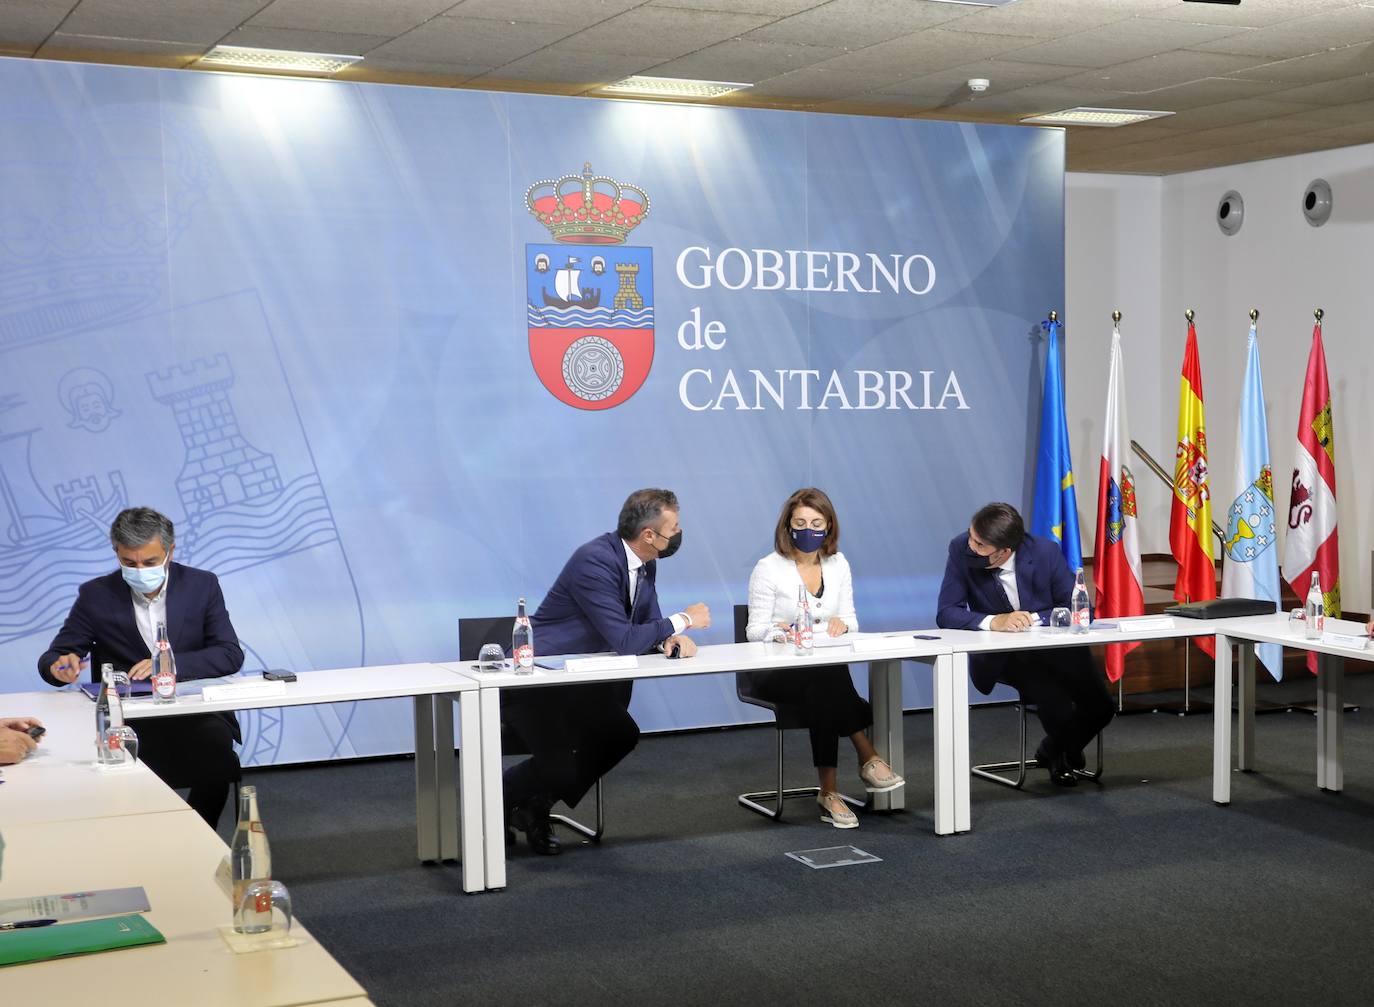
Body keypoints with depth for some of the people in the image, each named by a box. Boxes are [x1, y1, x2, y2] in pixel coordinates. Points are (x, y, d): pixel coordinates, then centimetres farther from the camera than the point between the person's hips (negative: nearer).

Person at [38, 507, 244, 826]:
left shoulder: (202, 586, 4)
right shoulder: (96, 595, 3)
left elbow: (230, 655, -2)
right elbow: (52, 658, 6)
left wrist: (171, 664, -20)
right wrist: (61, 665, -20)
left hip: (195, 711, 0)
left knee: (215, 741, -32)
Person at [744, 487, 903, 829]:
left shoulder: (838, 564, 10)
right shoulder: (768, 569, -3)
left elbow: (851, 622, 10)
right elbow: (755, 630, -5)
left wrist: (841, 624, -16)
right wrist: (780, 631, -29)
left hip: (823, 669, 4)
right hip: (774, 670, -4)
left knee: (824, 686, -35)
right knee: (827, 676, -37)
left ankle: (829, 792, -31)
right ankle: (868, 756, -25)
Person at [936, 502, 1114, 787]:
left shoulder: (1045, 551, -17)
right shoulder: (961, 549, -17)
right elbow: (947, 614, -19)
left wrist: (1034, 619, -27)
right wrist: (993, 621, -35)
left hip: (1054, 645, 2)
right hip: (999, 656, -1)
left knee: (1099, 707, -15)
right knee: (1056, 704, -26)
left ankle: (1055, 751, 21)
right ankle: (1058, 753, 13)